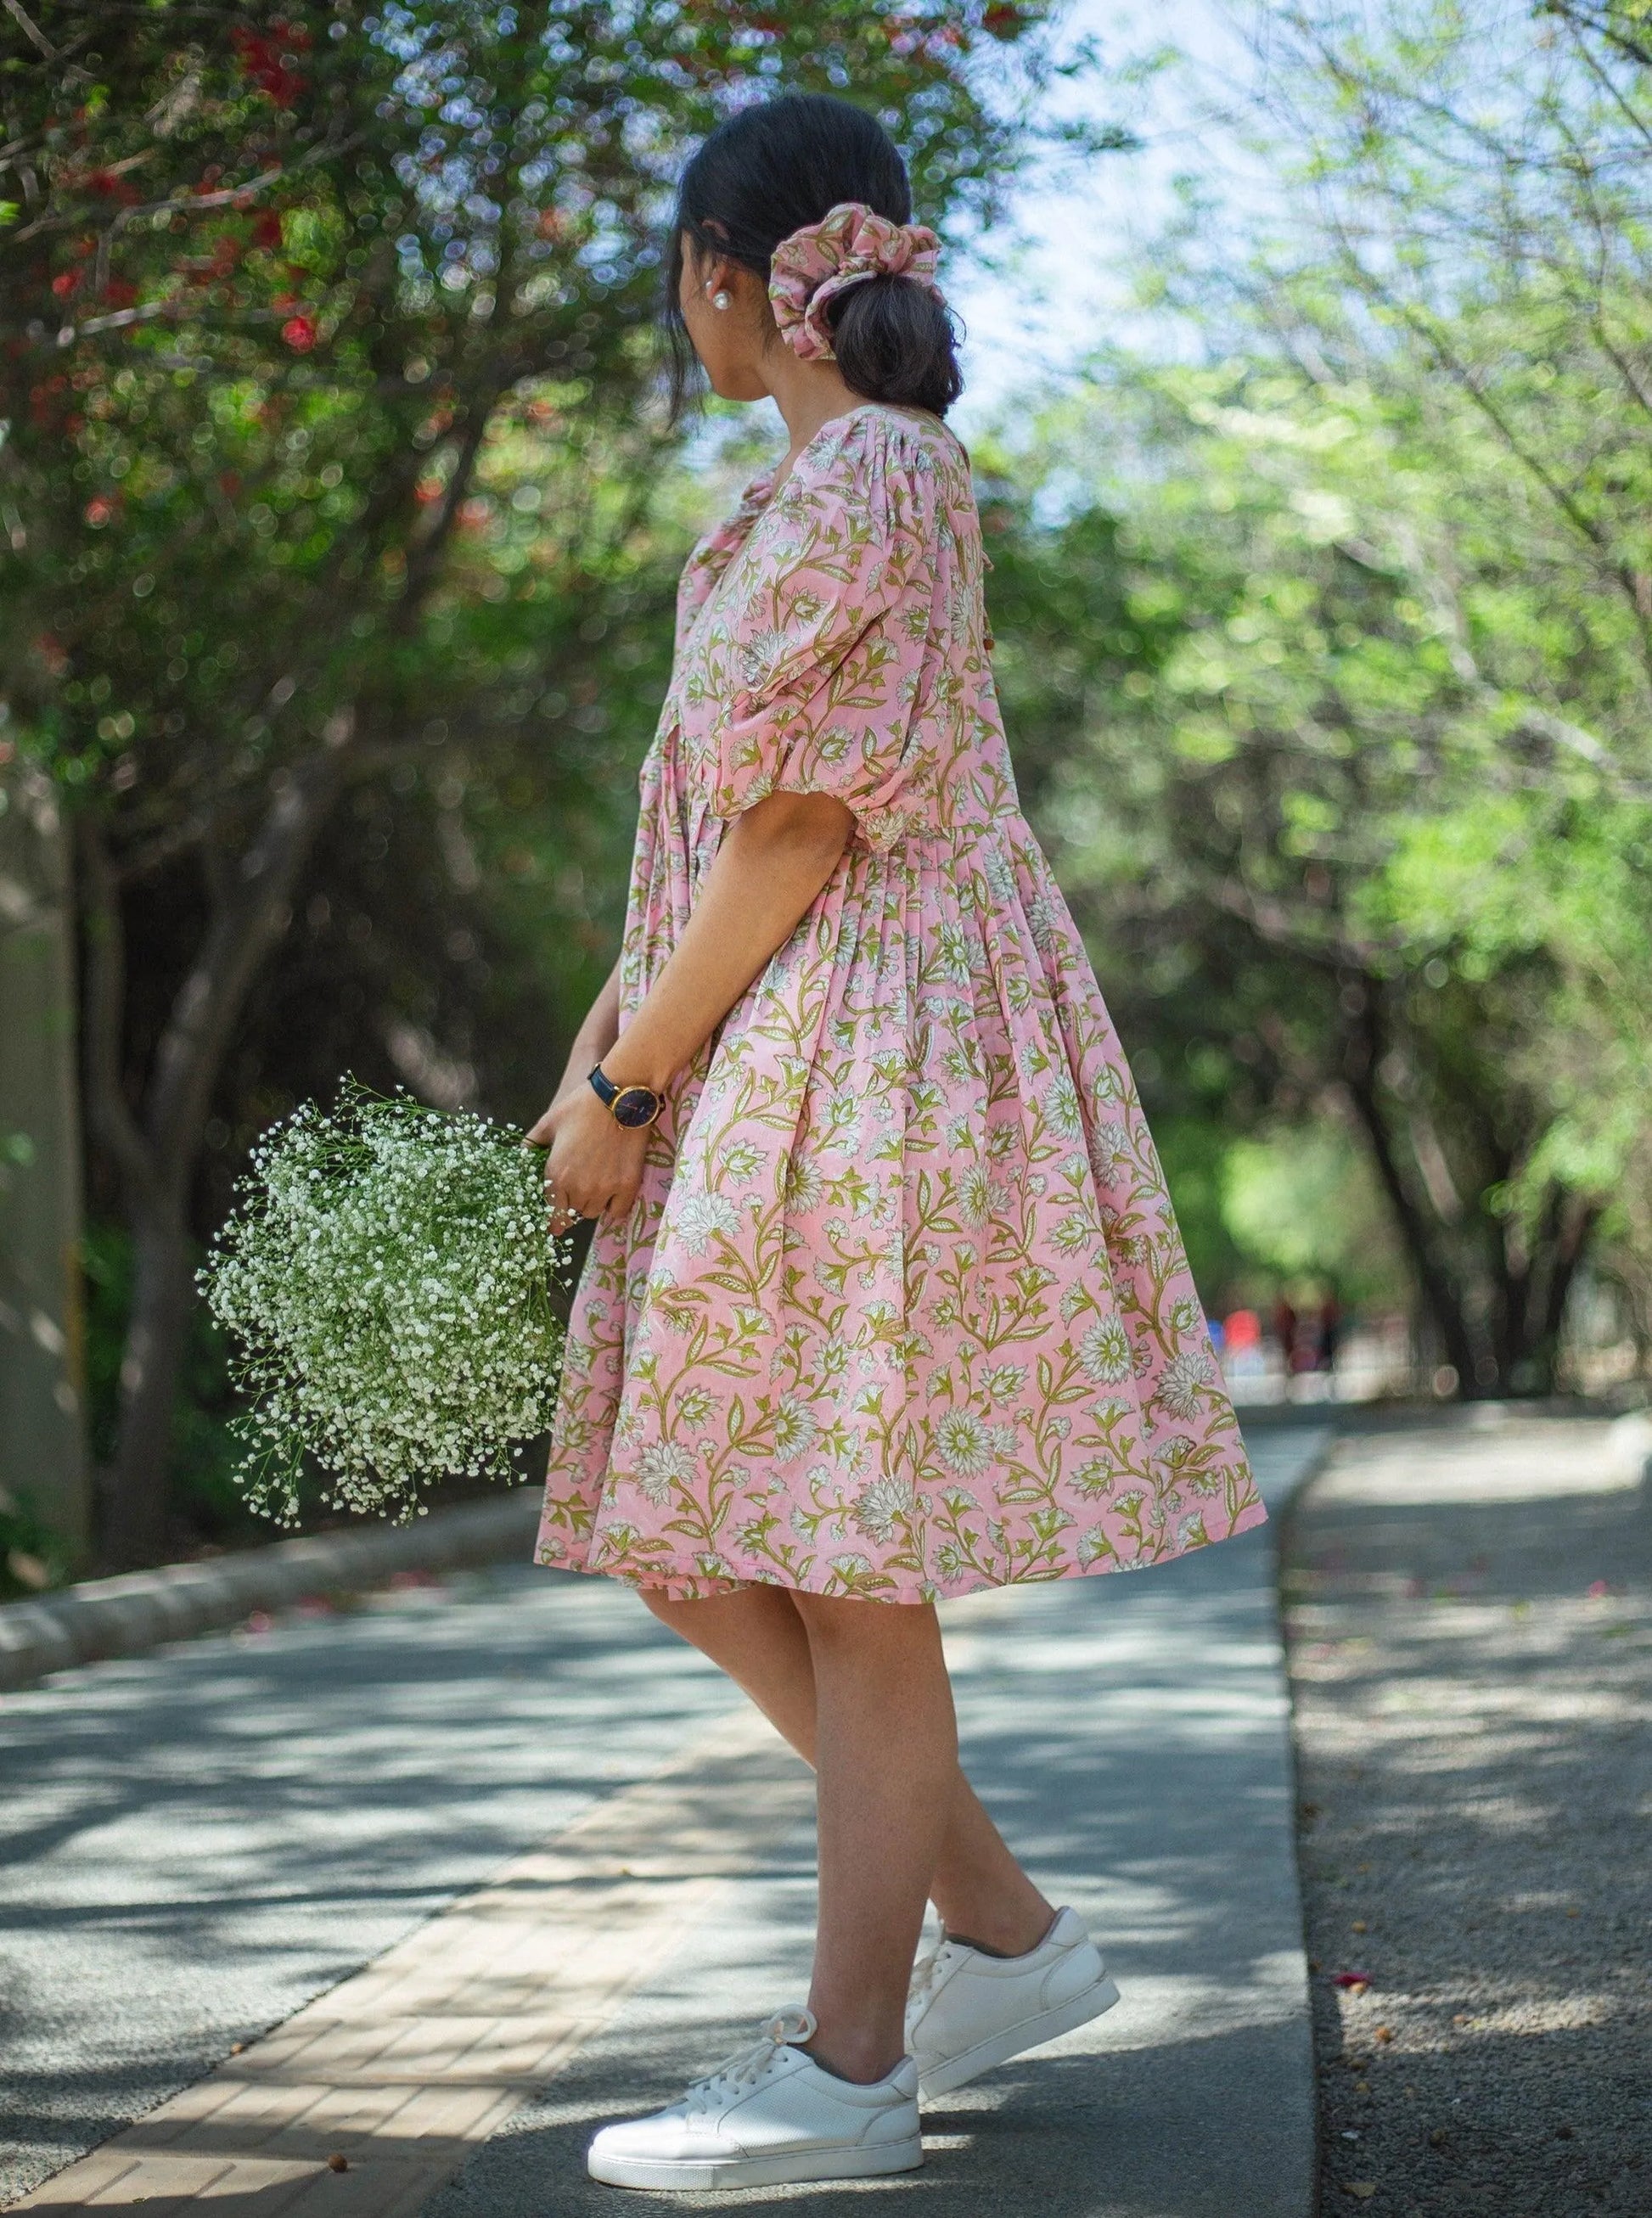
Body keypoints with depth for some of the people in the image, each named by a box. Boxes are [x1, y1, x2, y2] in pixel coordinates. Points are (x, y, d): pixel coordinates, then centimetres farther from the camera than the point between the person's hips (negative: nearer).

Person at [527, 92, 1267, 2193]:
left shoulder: (857, 480, -12)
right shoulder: (858, 477, 19)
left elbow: (796, 837, -16)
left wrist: (624, 1091, -11)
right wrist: (613, 1035, 12)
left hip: (865, 1065, -10)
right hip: (775, 1070, 10)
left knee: (845, 1565, -4)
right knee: (689, 1540, 11)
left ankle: (850, 2063, 6)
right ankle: (1004, 1931, 18)